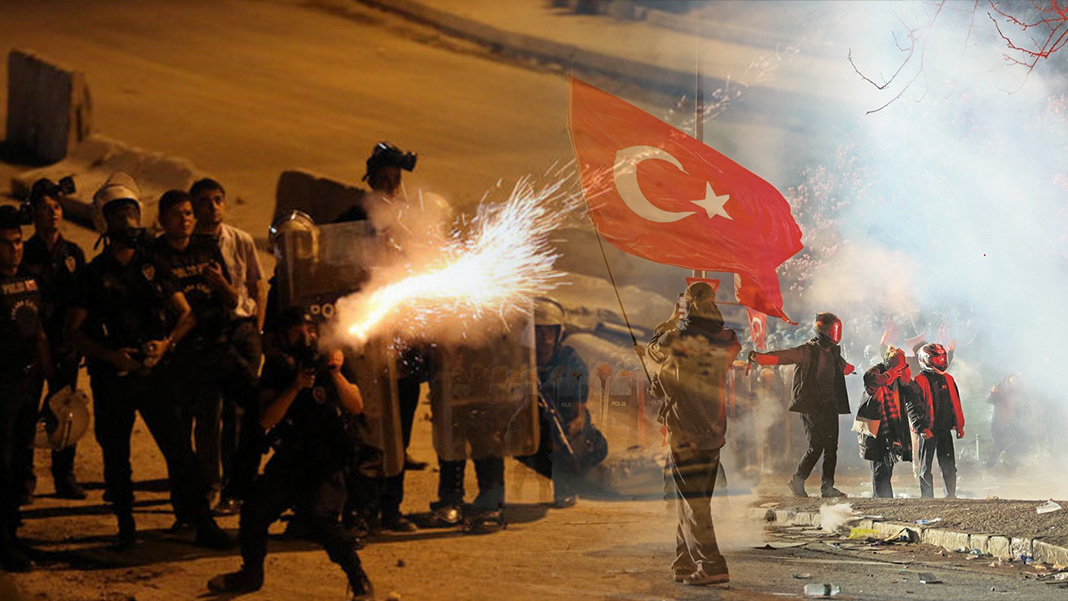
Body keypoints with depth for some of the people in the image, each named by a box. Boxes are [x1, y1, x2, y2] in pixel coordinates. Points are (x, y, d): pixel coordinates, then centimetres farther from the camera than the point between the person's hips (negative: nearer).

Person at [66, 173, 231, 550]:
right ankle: (125, 525, 21)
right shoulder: (93, 274, 3)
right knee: (116, 455, 6)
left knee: (178, 448, -4)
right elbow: (74, 330, 1)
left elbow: (187, 314, 9)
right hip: (111, 377, -1)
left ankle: (202, 523, 0)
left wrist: (166, 343, -10)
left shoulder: (154, 267, 9)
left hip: (154, 373, 1)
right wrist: (111, 355, -14)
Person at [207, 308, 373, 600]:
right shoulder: (276, 369, 0)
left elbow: (356, 407, -14)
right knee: (254, 510, 3)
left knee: (319, 516, -26)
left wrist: (336, 374, -28)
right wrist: (295, 387, -26)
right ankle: (251, 574, 32)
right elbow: (266, 420, -13)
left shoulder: (329, 362, -3)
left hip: (329, 461, -4)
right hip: (290, 459, 4)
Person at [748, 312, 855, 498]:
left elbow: (844, 367, 41)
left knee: (831, 447, 4)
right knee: (816, 446, -11)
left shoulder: (833, 353, 17)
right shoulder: (807, 351, -8)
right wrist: (759, 357, -37)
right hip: (811, 407, -8)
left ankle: (827, 486, 10)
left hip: (829, 408, 8)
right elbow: (781, 357, -21)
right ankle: (798, 480, 4)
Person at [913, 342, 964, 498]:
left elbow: (956, 403, 17)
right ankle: (927, 498, 8)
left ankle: (951, 496, 11)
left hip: (945, 429, 5)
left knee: (949, 465, 5)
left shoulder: (948, 380, 12)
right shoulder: (920, 381, -6)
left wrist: (959, 425, 14)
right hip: (928, 431, -5)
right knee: (926, 466, 3)